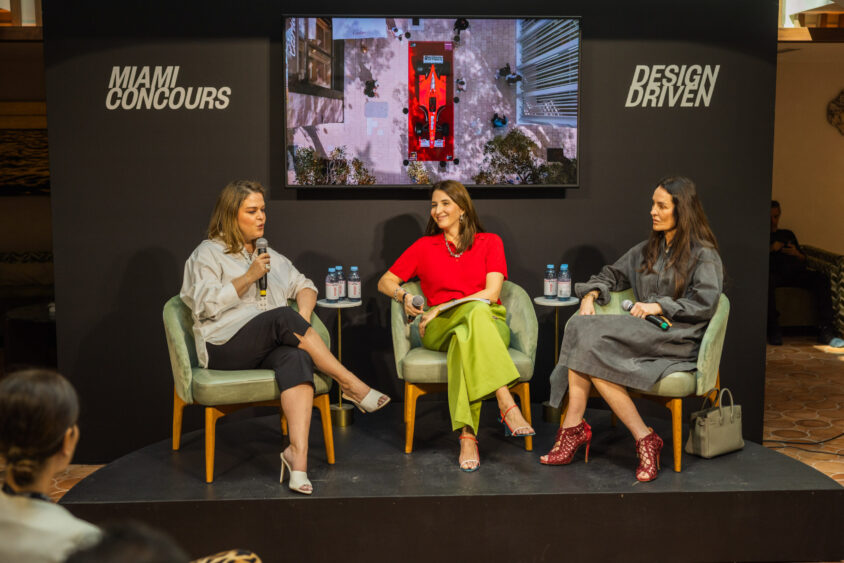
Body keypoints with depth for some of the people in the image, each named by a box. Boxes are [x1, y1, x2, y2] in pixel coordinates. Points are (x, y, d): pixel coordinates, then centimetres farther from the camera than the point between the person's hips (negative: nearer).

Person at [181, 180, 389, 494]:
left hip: (272, 347, 4)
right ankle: (350, 385, -27)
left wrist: (303, 315, 3)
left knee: (297, 358, -34)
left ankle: (298, 452, -49)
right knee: (283, 318, -33)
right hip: (226, 346, -4)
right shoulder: (208, 254, 9)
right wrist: (249, 277, -9)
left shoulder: (269, 256, 28)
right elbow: (205, 305, -5)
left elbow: (304, 286, 25)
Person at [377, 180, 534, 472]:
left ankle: (467, 435, -49)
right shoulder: (424, 246, 21)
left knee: (464, 338, -40)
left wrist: (441, 310, -6)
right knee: (477, 311, -37)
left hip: (489, 327, 0)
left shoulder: (490, 242, 15)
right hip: (439, 331, 0)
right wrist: (403, 295, -4)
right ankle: (508, 406, -51)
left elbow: (492, 292, 1)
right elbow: (385, 281, 20)